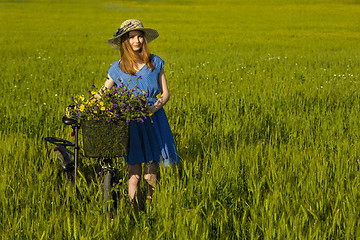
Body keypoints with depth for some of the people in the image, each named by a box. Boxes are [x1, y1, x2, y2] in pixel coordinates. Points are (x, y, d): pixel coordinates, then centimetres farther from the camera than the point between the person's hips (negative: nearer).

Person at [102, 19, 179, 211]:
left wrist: (154, 108, -12)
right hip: (130, 124, -1)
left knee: (151, 173, -1)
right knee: (134, 173, -6)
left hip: (154, 122, 1)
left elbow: (165, 93, 7)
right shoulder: (117, 69, 2)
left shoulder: (155, 63, 4)